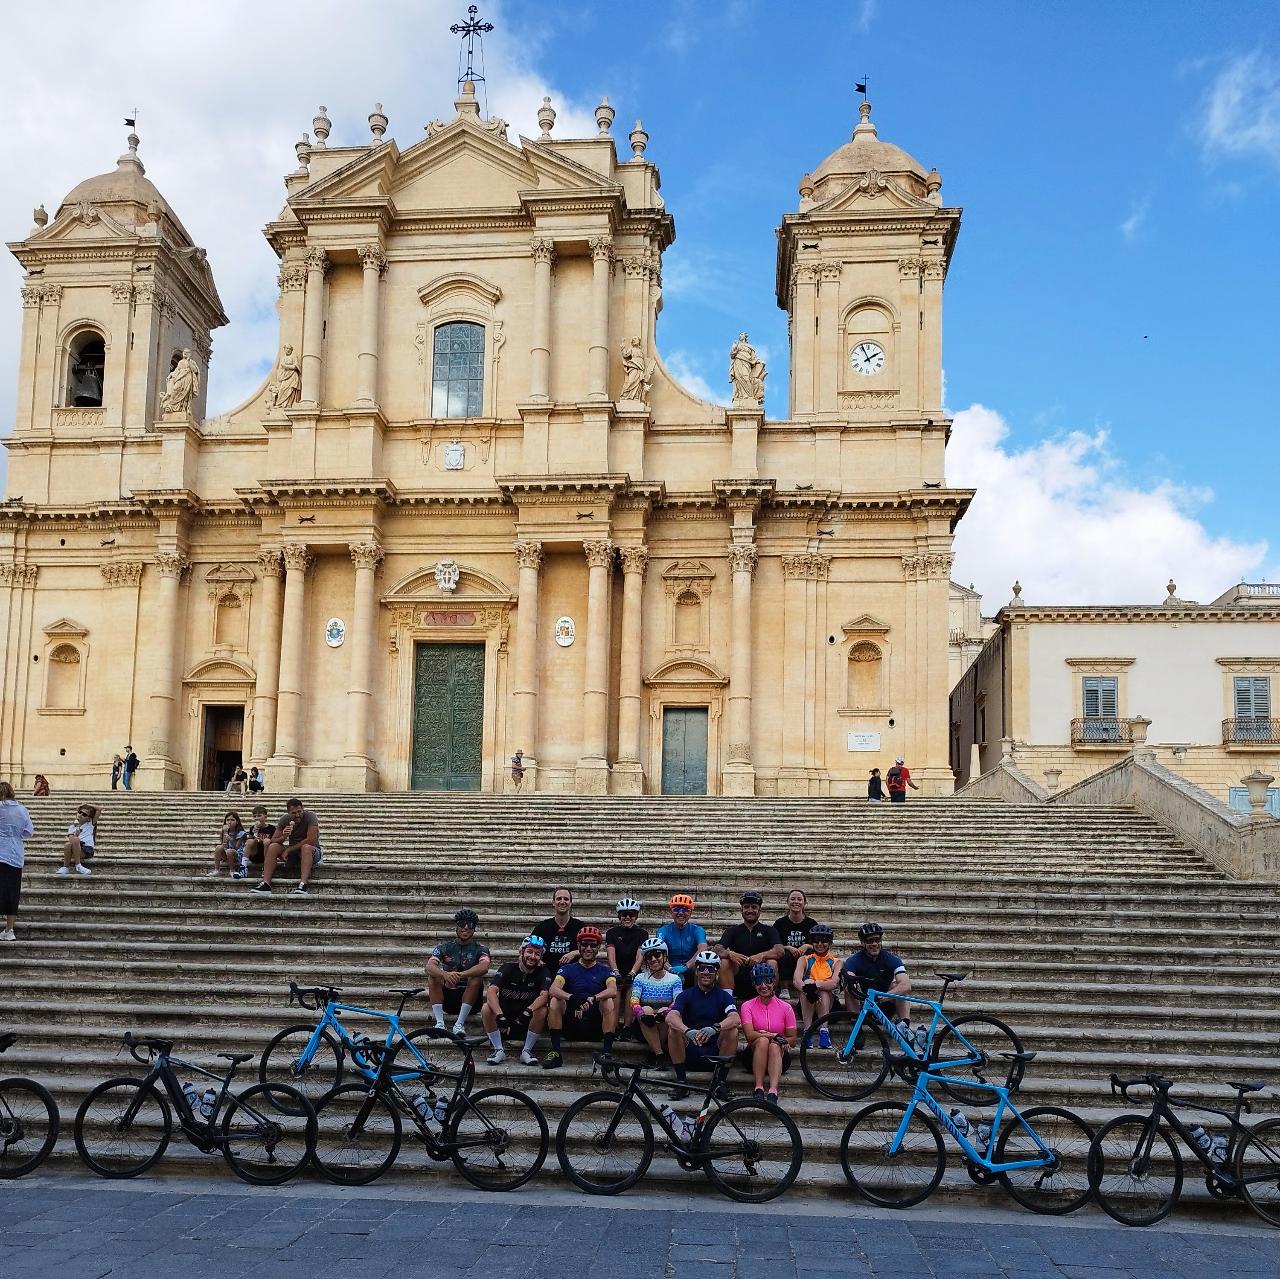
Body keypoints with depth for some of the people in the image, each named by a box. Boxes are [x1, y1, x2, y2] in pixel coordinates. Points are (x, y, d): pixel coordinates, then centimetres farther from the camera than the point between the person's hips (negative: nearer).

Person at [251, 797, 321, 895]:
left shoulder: (310, 816, -17)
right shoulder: (285, 820, -3)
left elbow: (311, 840, -25)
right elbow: (273, 841, -4)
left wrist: (289, 849, -19)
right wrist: (283, 837, -28)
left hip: (312, 851, -5)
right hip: (293, 851, 5)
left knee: (306, 847, -38)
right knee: (273, 847, -18)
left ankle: (303, 884, -52)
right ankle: (265, 884, -29)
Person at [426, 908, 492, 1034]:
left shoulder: (480, 949, -2)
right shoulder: (445, 947, 2)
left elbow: (484, 967, -25)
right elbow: (429, 966, -18)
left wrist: (461, 974, -41)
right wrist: (445, 975, -41)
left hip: (469, 998, -1)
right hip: (447, 997, 1)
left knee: (477, 979, -28)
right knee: (433, 976, -21)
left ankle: (459, 1024, -28)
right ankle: (440, 1023, -26)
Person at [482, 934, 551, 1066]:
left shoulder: (542, 973, -5)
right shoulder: (508, 968, -7)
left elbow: (544, 995, -24)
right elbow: (491, 991, -23)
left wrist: (528, 1011, -42)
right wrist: (499, 1015, -40)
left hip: (526, 1020, 0)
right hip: (504, 1015, 0)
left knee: (542, 1010, -30)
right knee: (486, 1009, -28)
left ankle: (526, 1051, -15)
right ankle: (498, 1050, -14)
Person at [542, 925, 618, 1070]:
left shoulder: (605, 970, 6)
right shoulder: (568, 969, 7)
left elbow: (613, 990, -17)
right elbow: (553, 989, -14)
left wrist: (593, 999, -37)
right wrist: (571, 998, -36)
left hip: (597, 1026, -1)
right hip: (571, 1025, 1)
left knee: (609, 1001, -25)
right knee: (555, 1001, -22)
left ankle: (607, 1053, -29)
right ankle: (555, 1053, -24)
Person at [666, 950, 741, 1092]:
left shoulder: (724, 996, 3)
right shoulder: (687, 995, 3)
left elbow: (736, 1019, -18)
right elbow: (671, 1017, -17)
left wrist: (715, 1028, -39)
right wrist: (688, 1031, -39)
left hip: (715, 1053, 0)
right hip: (689, 1053, 0)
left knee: (733, 1031, -24)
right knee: (673, 1029, -24)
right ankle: (681, 1079, -15)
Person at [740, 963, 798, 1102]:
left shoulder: (785, 1007, 2)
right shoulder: (748, 1006, 0)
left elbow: (792, 1041, -1)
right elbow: (750, 1035, -14)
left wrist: (763, 1033, -13)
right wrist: (775, 1036, -21)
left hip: (779, 1056, 0)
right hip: (754, 1056, 0)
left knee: (774, 1046, -33)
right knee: (762, 1041, -32)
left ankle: (773, 1091, -50)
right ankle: (759, 1088, -39)